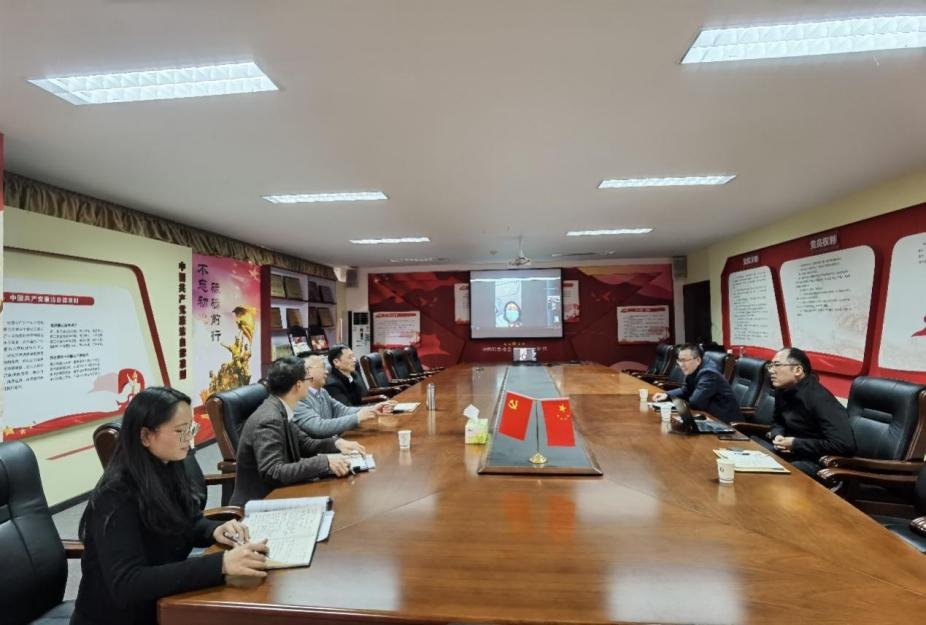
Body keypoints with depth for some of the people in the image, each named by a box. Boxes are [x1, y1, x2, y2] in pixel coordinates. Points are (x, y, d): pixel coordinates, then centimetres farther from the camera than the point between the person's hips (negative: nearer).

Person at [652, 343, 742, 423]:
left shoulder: (708, 374, -24)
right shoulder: (692, 371, 3)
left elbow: (694, 402, -29)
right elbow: (685, 391, 17)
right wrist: (667, 395, 1)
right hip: (712, 417, 8)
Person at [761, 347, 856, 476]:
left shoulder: (819, 399, -23)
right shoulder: (782, 390, 4)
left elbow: (845, 445, -30)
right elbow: (778, 421, 21)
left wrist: (796, 444, -22)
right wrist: (777, 435, -3)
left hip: (816, 460, -8)